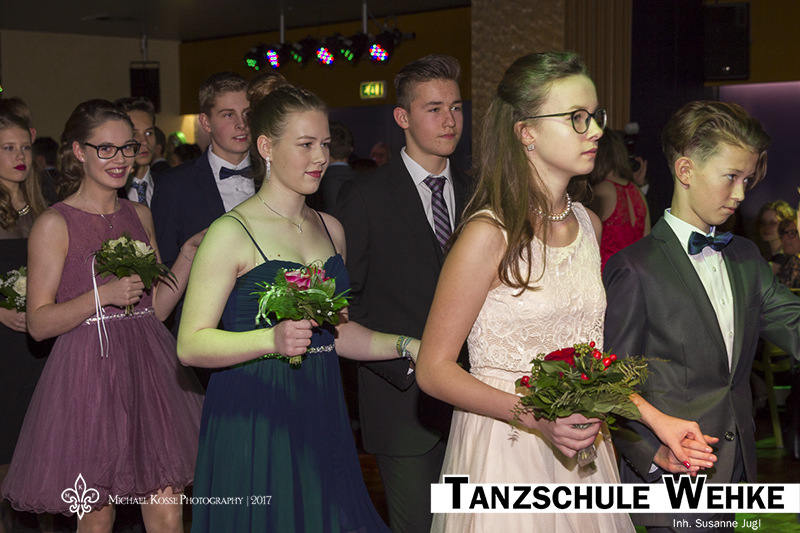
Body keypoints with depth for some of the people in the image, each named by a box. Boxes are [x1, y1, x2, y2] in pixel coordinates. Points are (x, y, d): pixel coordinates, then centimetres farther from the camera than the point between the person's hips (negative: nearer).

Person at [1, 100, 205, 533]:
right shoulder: (54, 224, -4)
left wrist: (189, 255, 2)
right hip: (89, 376, -4)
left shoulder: (139, 216, 12)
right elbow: (39, 323, -7)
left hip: (149, 370, 5)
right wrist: (103, 295, -18)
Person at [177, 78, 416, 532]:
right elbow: (190, 345, -14)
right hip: (253, 423, -6)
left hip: (322, 419, 6)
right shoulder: (231, 233, -9)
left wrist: (407, 346, 8)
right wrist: (272, 339, -28)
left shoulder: (331, 229, 12)